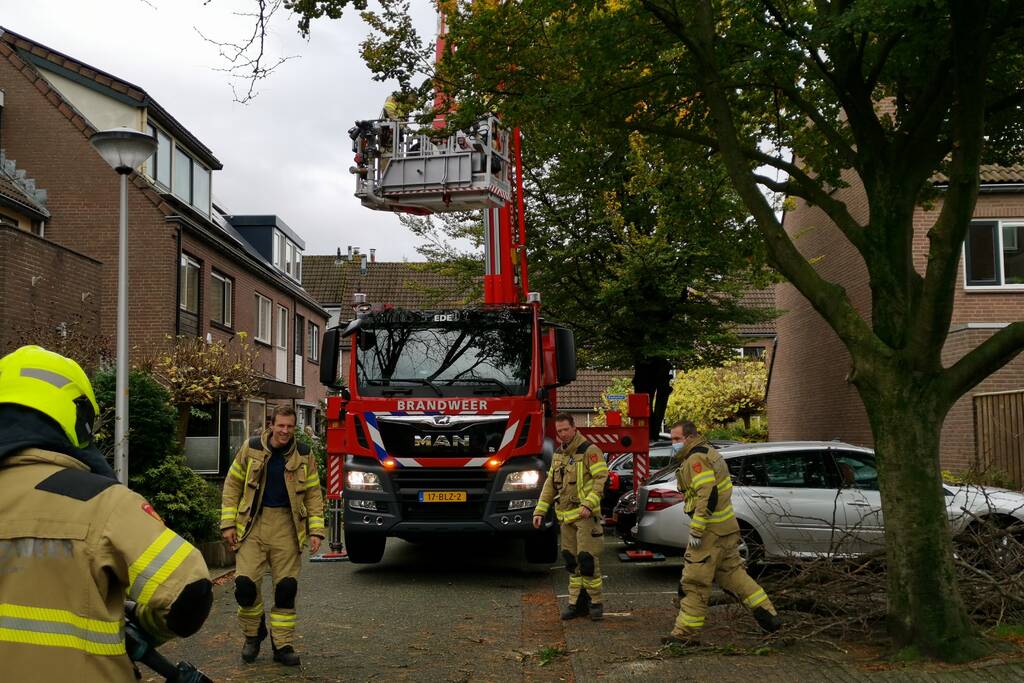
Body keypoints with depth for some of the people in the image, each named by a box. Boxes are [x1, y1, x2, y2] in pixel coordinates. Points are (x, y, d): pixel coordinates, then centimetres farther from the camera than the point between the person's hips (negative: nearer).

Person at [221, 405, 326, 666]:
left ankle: (283, 645, 13)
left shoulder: (304, 455, 3)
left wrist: (315, 530, -1)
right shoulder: (251, 449, 0)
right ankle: (253, 635, 16)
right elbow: (232, 485, 6)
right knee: (245, 583, -9)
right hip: (253, 524, -1)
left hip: (286, 527, 1)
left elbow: (313, 494, 7)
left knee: (286, 587, 1)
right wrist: (228, 524, 0)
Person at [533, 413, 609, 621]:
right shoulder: (558, 455, 15)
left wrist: (588, 504, -24)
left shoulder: (589, 451, -8)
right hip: (566, 516, 7)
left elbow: (601, 478, -14)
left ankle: (595, 602, 2)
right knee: (571, 561, 9)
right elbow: (550, 485, 18)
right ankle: (577, 602, 16)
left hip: (586, 516, -7)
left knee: (587, 558, -9)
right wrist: (540, 511, 10)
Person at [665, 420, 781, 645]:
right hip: (726, 527, 10)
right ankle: (768, 615, 18)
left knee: (694, 582, -3)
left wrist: (696, 530, -24)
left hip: (710, 532, -10)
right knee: (732, 572, 17)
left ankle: (686, 633, 3)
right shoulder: (708, 452, 17)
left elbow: (707, 495, -26)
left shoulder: (697, 459, -16)